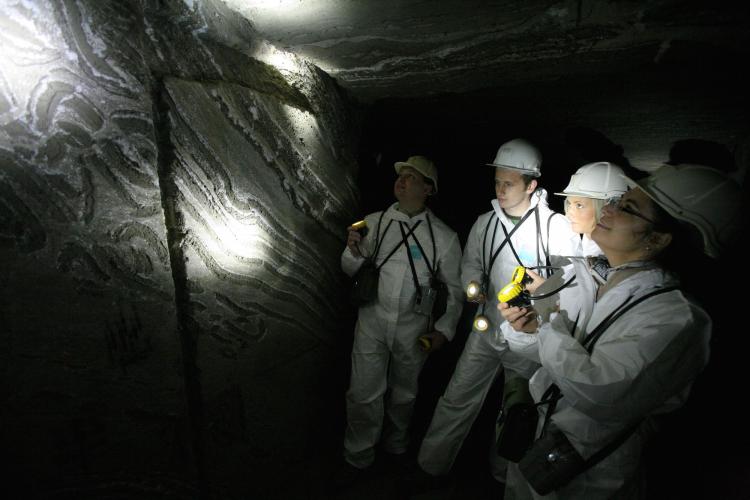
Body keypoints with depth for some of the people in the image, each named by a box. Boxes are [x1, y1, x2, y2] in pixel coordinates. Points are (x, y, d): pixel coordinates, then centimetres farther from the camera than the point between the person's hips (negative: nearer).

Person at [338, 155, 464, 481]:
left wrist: (444, 330, -7)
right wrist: (354, 252, -16)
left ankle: (396, 442, 50)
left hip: (415, 328, 0)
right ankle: (358, 455, 36)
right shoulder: (373, 222, -2)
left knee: (404, 391, 21)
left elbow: (455, 288, 0)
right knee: (363, 393, 8)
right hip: (372, 321, 1)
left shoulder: (444, 237, -8)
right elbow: (351, 271, 6)